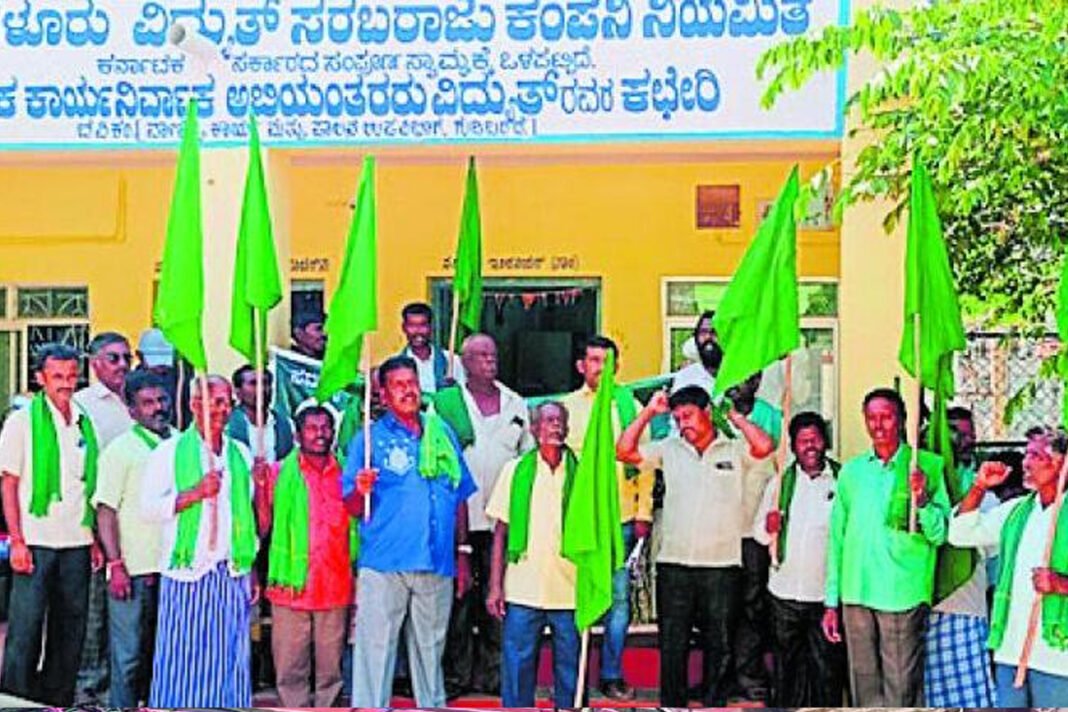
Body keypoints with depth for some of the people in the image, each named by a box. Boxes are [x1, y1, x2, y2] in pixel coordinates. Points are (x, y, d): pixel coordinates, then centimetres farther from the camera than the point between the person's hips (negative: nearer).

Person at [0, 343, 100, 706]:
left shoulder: (85, 422, 11)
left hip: (77, 542, 5)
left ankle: (58, 700, 18)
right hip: (36, 540, -4)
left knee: (70, 628, 8)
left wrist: (96, 539, 8)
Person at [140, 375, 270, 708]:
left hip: (232, 577, 4)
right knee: (182, 663, -1)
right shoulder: (170, 452, 1)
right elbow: (148, 509, -7)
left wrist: (260, 486, -4)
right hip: (187, 575, -3)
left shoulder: (241, 455, 13)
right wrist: (196, 493, -16)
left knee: (229, 664, 4)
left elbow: (257, 521, 14)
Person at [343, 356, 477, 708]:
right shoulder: (371, 438, 2)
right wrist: (361, 490, -24)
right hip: (384, 563, -3)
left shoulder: (442, 432, 12)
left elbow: (460, 498, 15)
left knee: (431, 648, 13)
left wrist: (462, 553, 12)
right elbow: (352, 508, -2)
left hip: (437, 564, 3)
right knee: (375, 647, -3)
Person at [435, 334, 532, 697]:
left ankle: (492, 673, 13)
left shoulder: (515, 403, 15)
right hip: (461, 516, -3)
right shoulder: (446, 402, 4)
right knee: (460, 596, -1)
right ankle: (456, 674, 7)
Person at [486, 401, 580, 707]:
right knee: (517, 669, 3)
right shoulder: (515, 470, 5)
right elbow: (501, 532, 6)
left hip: (571, 590, 0)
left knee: (571, 673, 6)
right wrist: (495, 587, 1)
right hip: (522, 590, 0)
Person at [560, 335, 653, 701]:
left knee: (619, 599, 1)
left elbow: (645, 464, 7)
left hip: (622, 519, 1)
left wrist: (643, 514, 2)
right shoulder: (567, 406, 6)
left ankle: (612, 675, 11)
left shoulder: (630, 407, 7)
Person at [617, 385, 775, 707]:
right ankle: (672, 705, 14)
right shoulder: (669, 449, 8)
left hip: (722, 566, -1)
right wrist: (649, 412, 0)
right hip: (674, 563, 2)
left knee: (719, 647, 8)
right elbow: (625, 452, 2)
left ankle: (715, 705, 19)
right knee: (672, 646, 5)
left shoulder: (735, 450, 2)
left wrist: (732, 415, -5)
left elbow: (765, 447, -16)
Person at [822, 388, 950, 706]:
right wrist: (831, 602, 11)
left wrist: (922, 499, -23)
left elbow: (939, 535, -5)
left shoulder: (927, 466, -1)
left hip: (903, 595, -4)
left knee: (901, 691, -1)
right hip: (856, 596, 4)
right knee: (864, 688, 11)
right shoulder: (851, 471, 11)